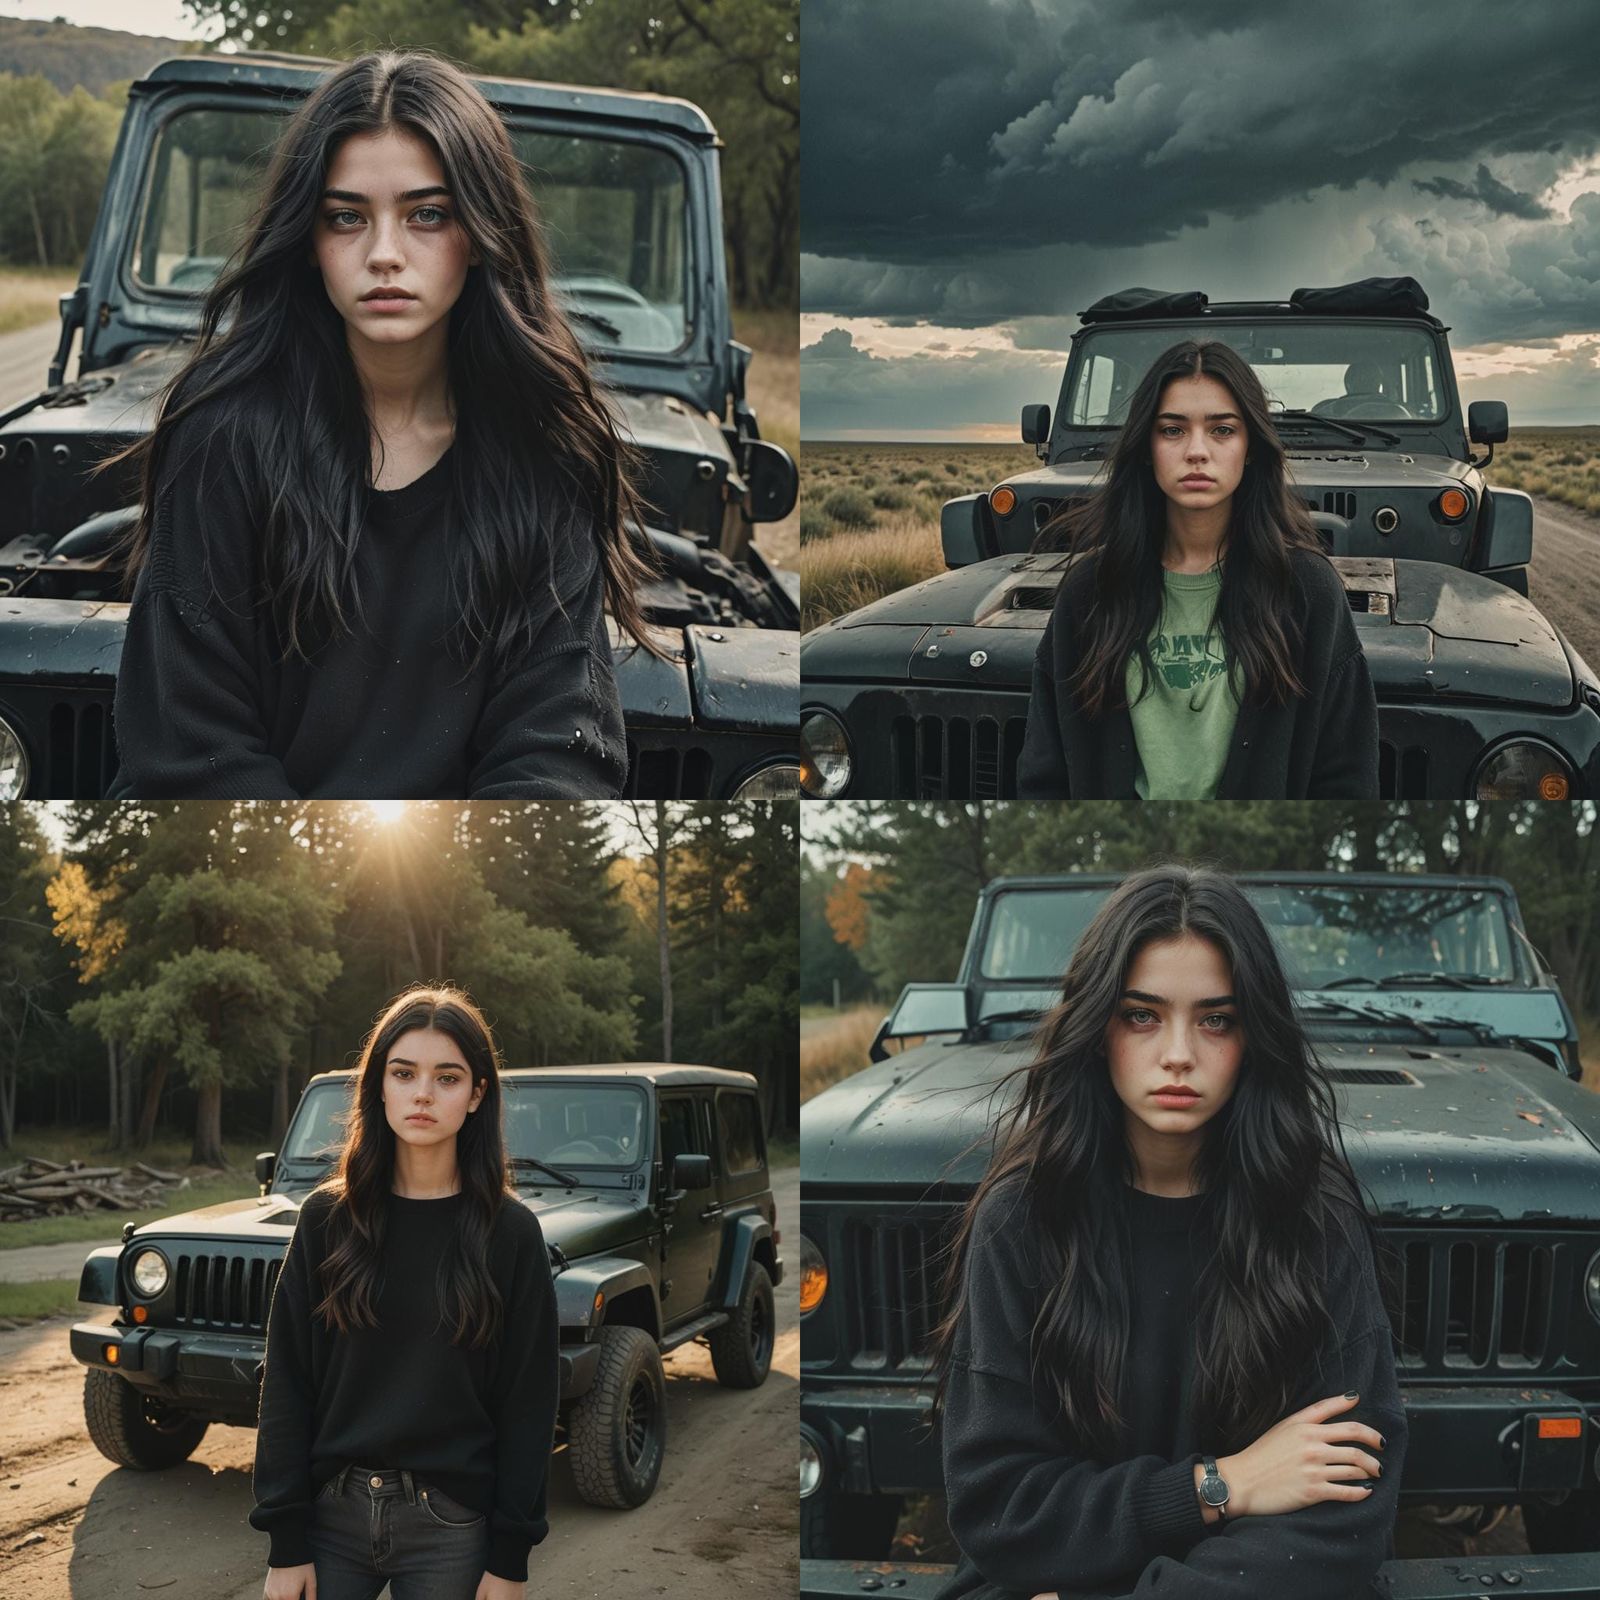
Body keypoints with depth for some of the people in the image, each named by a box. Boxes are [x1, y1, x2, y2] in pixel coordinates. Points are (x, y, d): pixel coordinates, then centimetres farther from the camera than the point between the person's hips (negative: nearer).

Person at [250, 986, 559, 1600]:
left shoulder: (510, 1232, -4)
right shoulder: (328, 1217, -1)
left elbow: (529, 1401, -3)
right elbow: (286, 1385, 0)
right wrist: (286, 1541, -5)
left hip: (450, 1524, -1)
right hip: (333, 1509, 1)